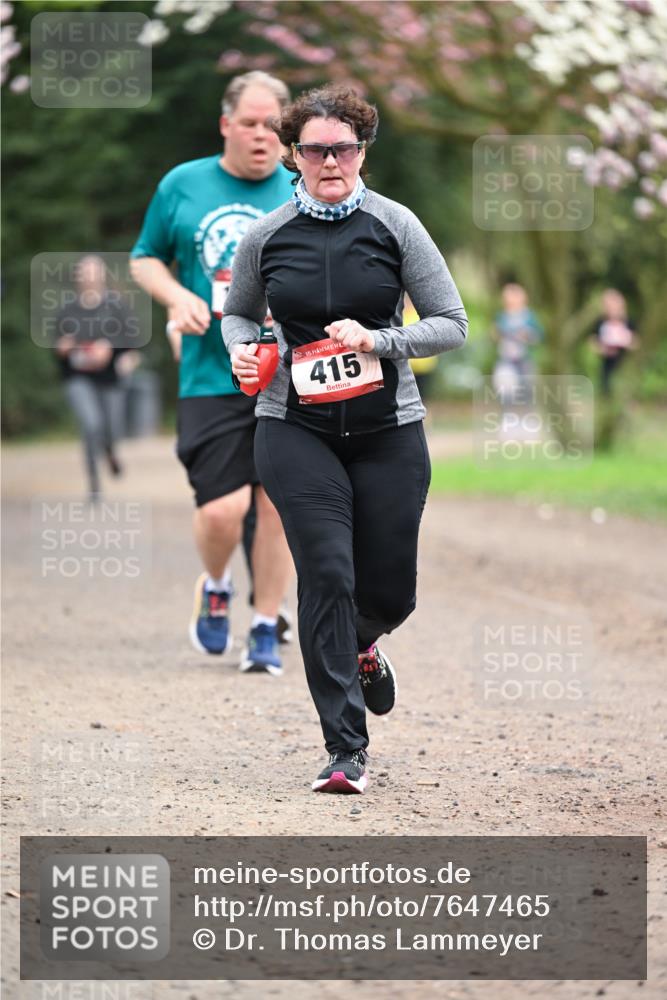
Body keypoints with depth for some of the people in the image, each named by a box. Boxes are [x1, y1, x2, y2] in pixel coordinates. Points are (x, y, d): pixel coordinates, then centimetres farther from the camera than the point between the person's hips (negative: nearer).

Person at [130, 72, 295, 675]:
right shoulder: (182, 186, 8)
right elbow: (144, 259, 17)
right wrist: (177, 297, -3)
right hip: (211, 377, 0)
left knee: (277, 504, -1)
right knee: (221, 510, -10)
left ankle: (267, 630, 16)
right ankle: (215, 589, 24)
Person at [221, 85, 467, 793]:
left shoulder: (394, 225, -1)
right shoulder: (267, 237, 2)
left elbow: (451, 324, 0)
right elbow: (238, 312, 21)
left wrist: (375, 341, -15)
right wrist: (240, 351, -1)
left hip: (388, 429, 1)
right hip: (296, 429, -1)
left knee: (389, 591, 5)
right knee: (327, 574, -14)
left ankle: (359, 647, 44)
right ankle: (346, 749, -8)